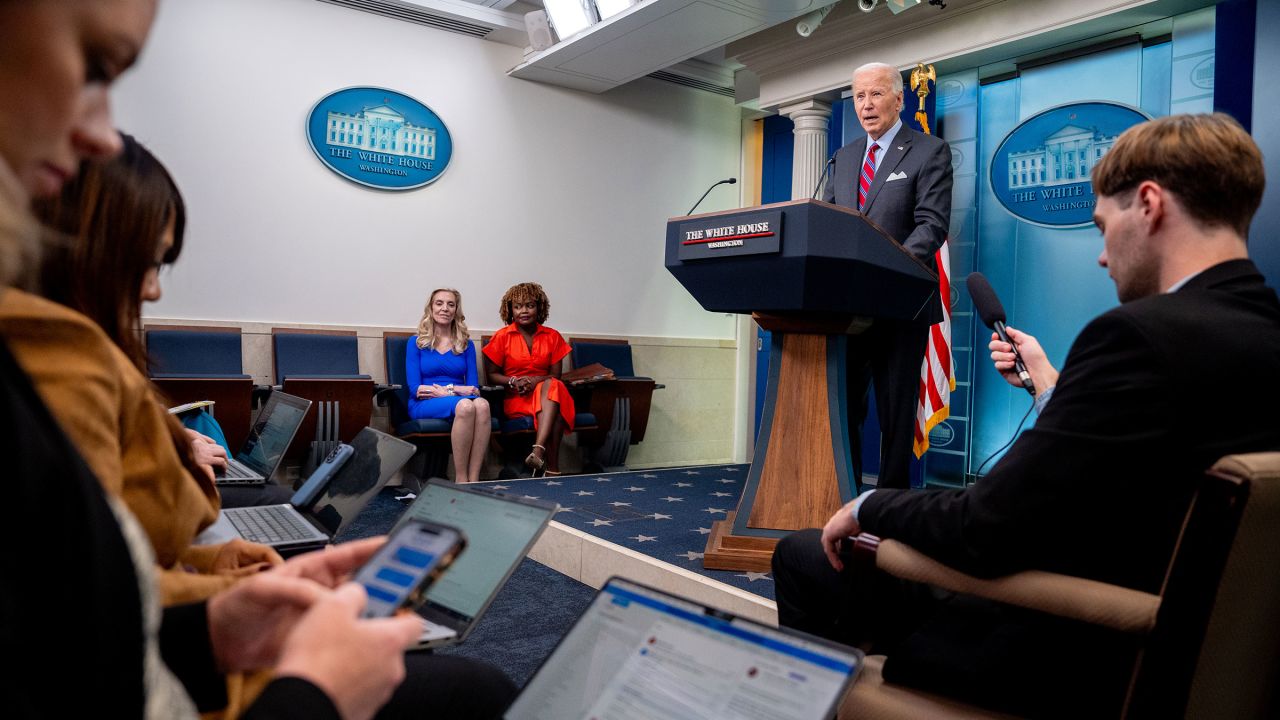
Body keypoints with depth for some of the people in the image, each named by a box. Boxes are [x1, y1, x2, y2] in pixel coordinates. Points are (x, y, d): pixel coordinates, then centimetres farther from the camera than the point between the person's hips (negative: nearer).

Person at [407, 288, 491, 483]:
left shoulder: (466, 345, 19)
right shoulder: (416, 343, 13)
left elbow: (474, 388, 8)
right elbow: (415, 389, 0)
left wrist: (445, 390, -9)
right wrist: (454, 391, -9)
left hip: (463, 400, 3)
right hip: (424, 405, -2)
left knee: (482, 404, -35)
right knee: (464, 405, -37)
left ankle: (474, 480, -39)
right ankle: (461, 480, -34)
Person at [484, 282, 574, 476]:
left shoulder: (552, 337, 10)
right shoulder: (502, 337, 6)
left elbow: (556, 376, 6)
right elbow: (492, 375, 7)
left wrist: (536, 381, -16)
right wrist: (513, 381, -15)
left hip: (547, 392, 2)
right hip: (515, 398, -2)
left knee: (552, 386, -37)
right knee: (555, 412, -35)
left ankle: (539, 450, -51)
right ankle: (552, 468, -42)